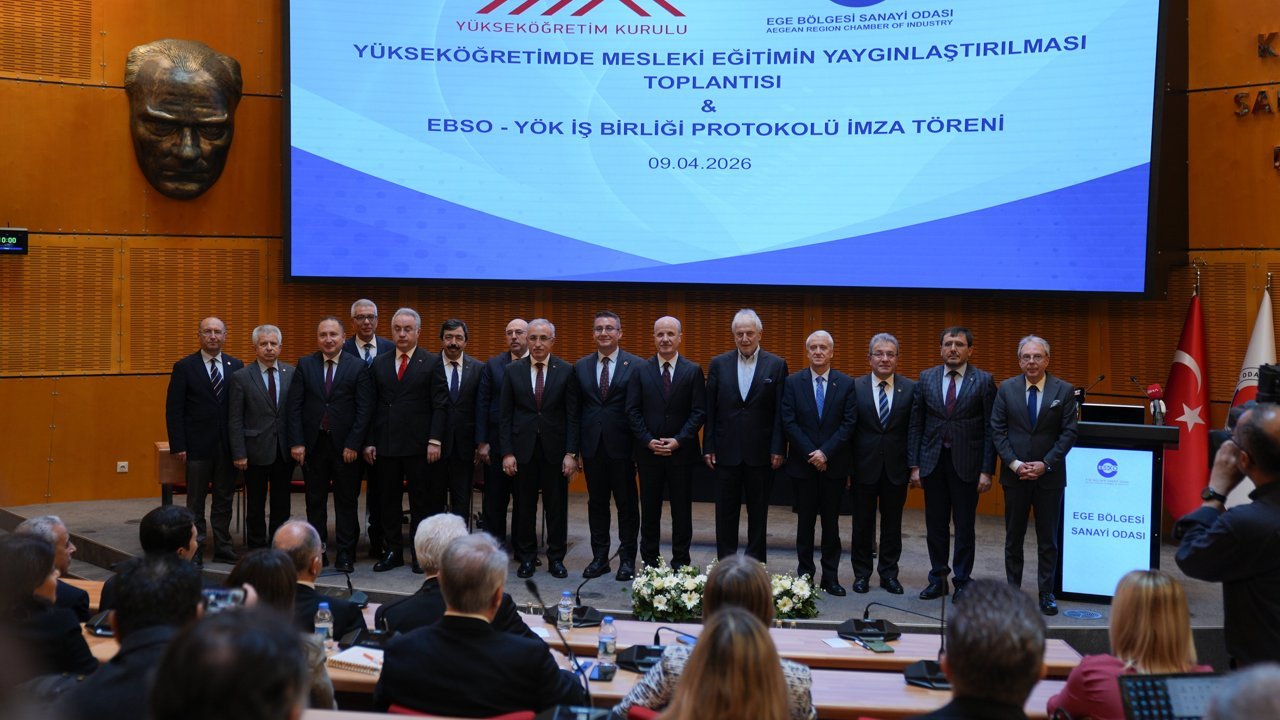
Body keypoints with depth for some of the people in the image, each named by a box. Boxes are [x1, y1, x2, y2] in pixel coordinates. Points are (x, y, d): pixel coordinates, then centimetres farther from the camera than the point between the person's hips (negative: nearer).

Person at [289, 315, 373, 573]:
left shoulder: (358, 367, -1)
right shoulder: (305, 365, 4)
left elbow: (364, 409, -5)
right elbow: (295, 406, 2)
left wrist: (353, 444, -11)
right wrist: (296, 442, -6)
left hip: (345, 445, -2)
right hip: (313, 443, 2)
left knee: (346, 501, 3)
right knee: (315, 501, 9)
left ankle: (345, 555, 8)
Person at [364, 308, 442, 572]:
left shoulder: (432, 363, 0)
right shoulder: (379, 363, 10)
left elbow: (438, 406, -4)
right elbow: (371, 406, 9)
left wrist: (434, 440, -12)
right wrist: (369, 441, 3)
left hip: (418, 445, -3)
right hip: (385, 444, 3)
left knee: (420, 501, 3)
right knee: (388, 500, 8)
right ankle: (392, 551, 17)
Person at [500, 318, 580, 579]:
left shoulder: (566, 371, 0)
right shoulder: (513, 371, 3)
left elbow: (572, 416, -1)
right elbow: (505, 415, 3)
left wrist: (571, 453, -7)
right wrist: (507, 452, -4)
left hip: (555, 449, -1)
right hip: (523, 448, 1)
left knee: (557, 506, 5)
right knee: (524, 506, 7)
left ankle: (556, 557, 16)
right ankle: (527, 557, 18)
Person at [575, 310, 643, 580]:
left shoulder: (636, 366, -3)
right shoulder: (581, 366, 8)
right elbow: (576, 409, 9)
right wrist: (575, 448, 4)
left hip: (622, 446, -3)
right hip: (592, 446, 3)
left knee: (627, 504, 5)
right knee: (596, 503, 10)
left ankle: (627, 558, 15)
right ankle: (600, 557, 20)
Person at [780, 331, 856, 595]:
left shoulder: (846, 383, 2)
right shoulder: (793, 382, 1)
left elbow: (849, 423, -4)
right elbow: (788, 423, -4)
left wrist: (826, 452, -13)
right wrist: (811, 454, -12)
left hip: (835, 464, 0)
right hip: (802, 464, 0)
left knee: (831, 522, 6)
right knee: (805, 522, 7)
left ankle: (830, 577, 11)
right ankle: (805, 575, 14)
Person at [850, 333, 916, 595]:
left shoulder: (910, 388, 0)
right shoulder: (855, 387, -1)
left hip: (896, 467, 1)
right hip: (864, 465, -1)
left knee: (892, 523, 9)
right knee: (863, 523, 8)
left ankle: (889, 573, 21)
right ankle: (862, 573, 20)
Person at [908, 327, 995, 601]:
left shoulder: (983, 381, -3)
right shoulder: (927, 378, 5)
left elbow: (991, 429, -4)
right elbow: (915, 424, 6)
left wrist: (987, 470, -9)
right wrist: (914, 465, 1)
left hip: (966, 463, -3)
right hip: (933, 462, 3)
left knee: (964, 525, 4)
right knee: (935, 524, 10)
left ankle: (962, 581, 14)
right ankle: (938, 578, 21)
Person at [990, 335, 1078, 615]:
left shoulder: (1064, 390, -1)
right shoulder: (1006, 388, 2)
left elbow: (1069, 432, -3)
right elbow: (998, 429, 1)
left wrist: (1046, 464, -12)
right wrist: (1014, 463, -10)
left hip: (1050, 475, -1)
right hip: (1015, 475, 1)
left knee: (1048, 538, 5)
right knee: (1013, 537, 8)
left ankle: (1046, 593, 12)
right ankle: (1012, 590, 17)